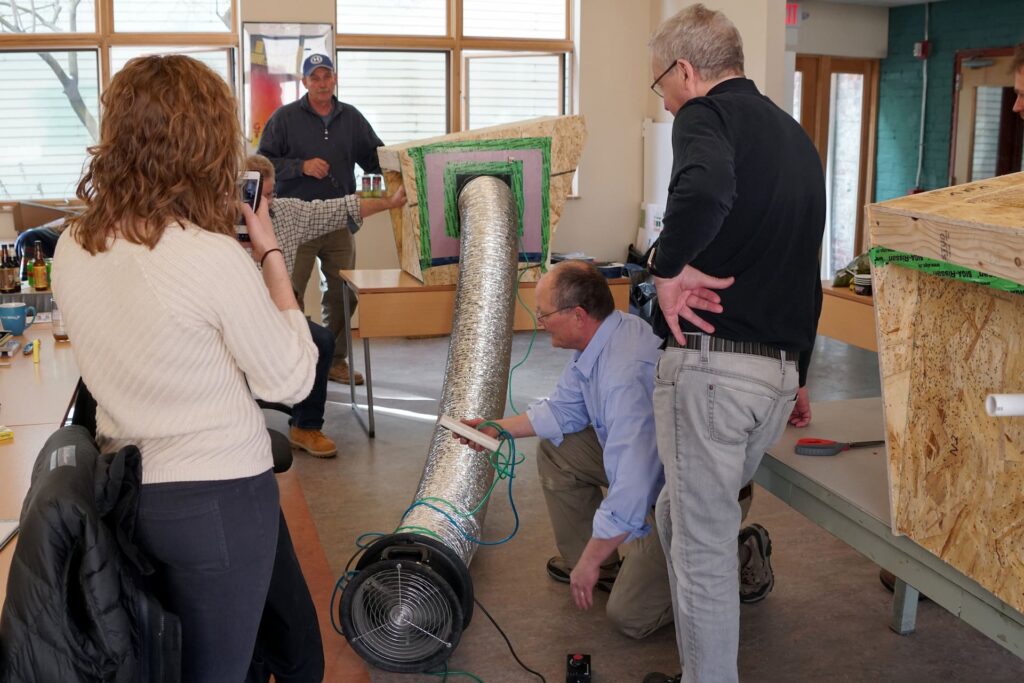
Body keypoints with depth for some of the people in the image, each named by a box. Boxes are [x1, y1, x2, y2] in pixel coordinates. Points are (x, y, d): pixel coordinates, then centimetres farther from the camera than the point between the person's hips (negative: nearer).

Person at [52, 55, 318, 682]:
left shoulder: (72, 250, -4)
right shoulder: (215, 258, -24)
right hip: (218, 502, -6)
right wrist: (272, 255, -7)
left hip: (123, 491, 6)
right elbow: (291, 382, -13)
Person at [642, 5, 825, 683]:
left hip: (712, 361, -8)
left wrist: (666, 267, -17)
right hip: (780, 371, 8)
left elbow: (705, 192, -34)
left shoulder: (707, 114, -7)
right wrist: (798, 375, 30)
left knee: (702, 542, 2)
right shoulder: (797, 137, 19)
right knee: (681, 512, 23)